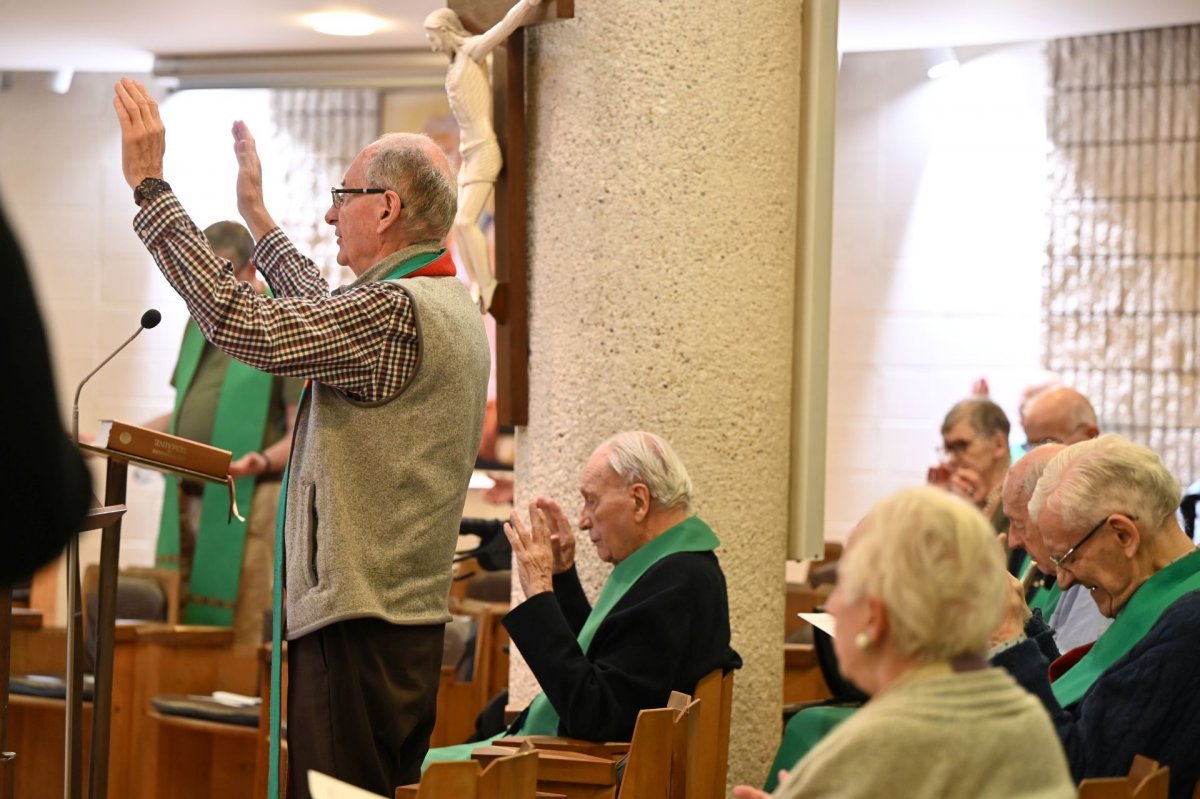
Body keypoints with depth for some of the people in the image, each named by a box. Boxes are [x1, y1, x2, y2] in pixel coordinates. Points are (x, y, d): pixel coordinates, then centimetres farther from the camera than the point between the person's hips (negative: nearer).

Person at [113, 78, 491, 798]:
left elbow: (241, 324, -22)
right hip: (413, 621, 10)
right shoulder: (452, 304, 15)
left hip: (358, 624, -10)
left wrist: (150, 185, -16)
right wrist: (257, 217, 41)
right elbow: (328, 317, 33)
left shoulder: (394, 309, -17)